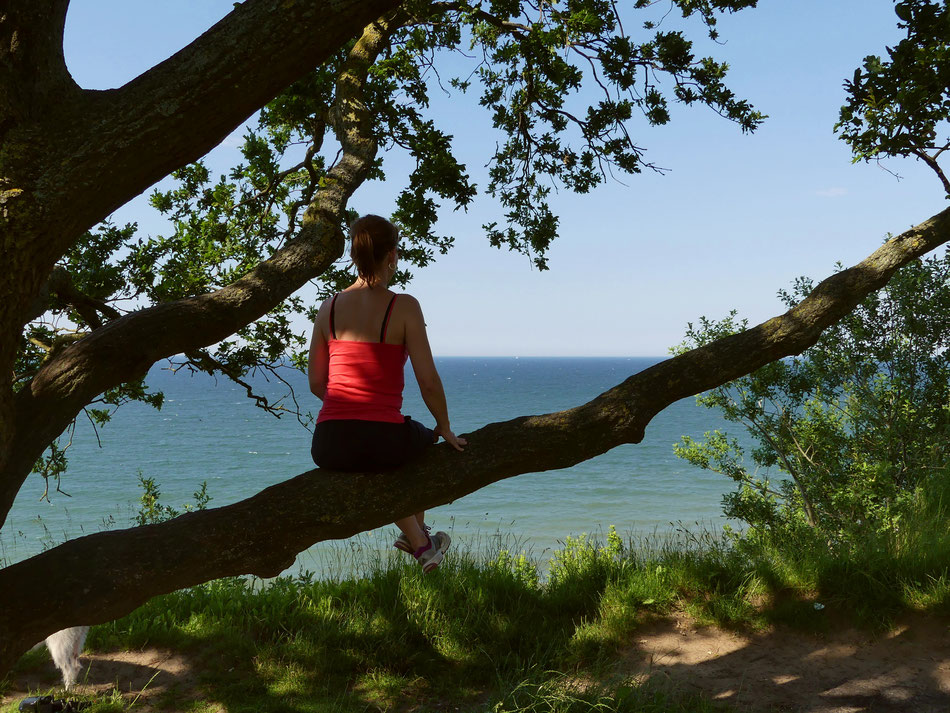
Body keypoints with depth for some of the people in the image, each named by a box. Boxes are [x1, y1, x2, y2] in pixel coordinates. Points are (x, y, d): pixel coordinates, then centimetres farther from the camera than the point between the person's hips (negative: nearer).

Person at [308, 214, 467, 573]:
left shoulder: (329, 307, 6)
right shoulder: (403, 307, -7)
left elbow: (316, 383, 11)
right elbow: (428, 382, -8)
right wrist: (444, 429, 9)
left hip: (329, 446, 3)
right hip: (383, 441, -3)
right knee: (422, 438, 34)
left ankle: (420, 543, 37)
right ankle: (417, 534, 47)